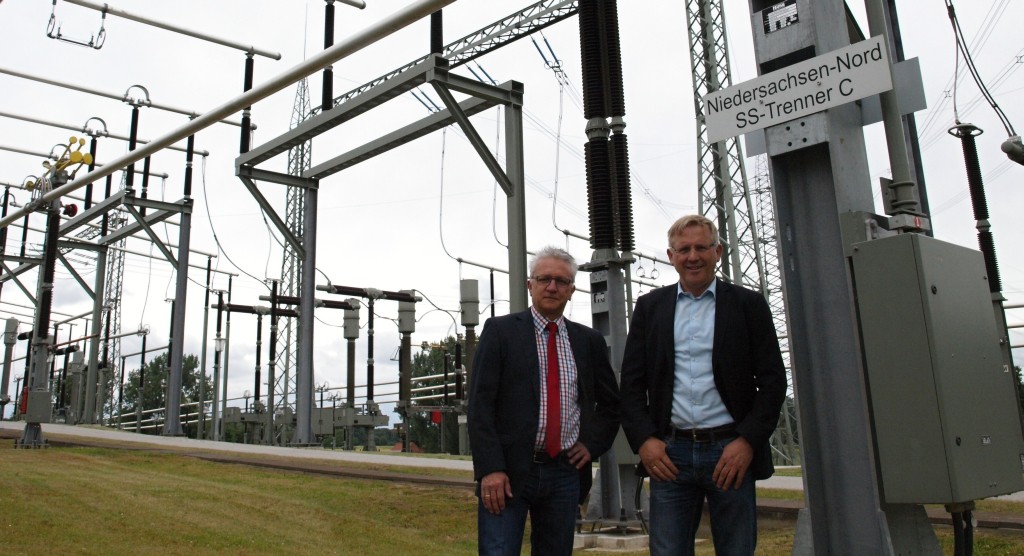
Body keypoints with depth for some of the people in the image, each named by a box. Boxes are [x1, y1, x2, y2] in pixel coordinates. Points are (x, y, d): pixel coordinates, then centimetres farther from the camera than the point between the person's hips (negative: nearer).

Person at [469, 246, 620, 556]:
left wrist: (592, 444, 6)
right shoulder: (500, 330, 0)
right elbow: (480, 404, -6)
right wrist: (490, 469, -14)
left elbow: (611, 403, 21)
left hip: (566, 473, 4)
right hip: (508, 472, -3)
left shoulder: (589, 341, 10)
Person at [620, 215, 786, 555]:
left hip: (732, 453, -1)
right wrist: (644, 440, -5)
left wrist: (748, 442, -9)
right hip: (669, 454, 1)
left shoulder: (748, 305, 6)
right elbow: (631, 381, 8)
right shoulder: (650, 307, 10)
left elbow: (772, 381, 2)